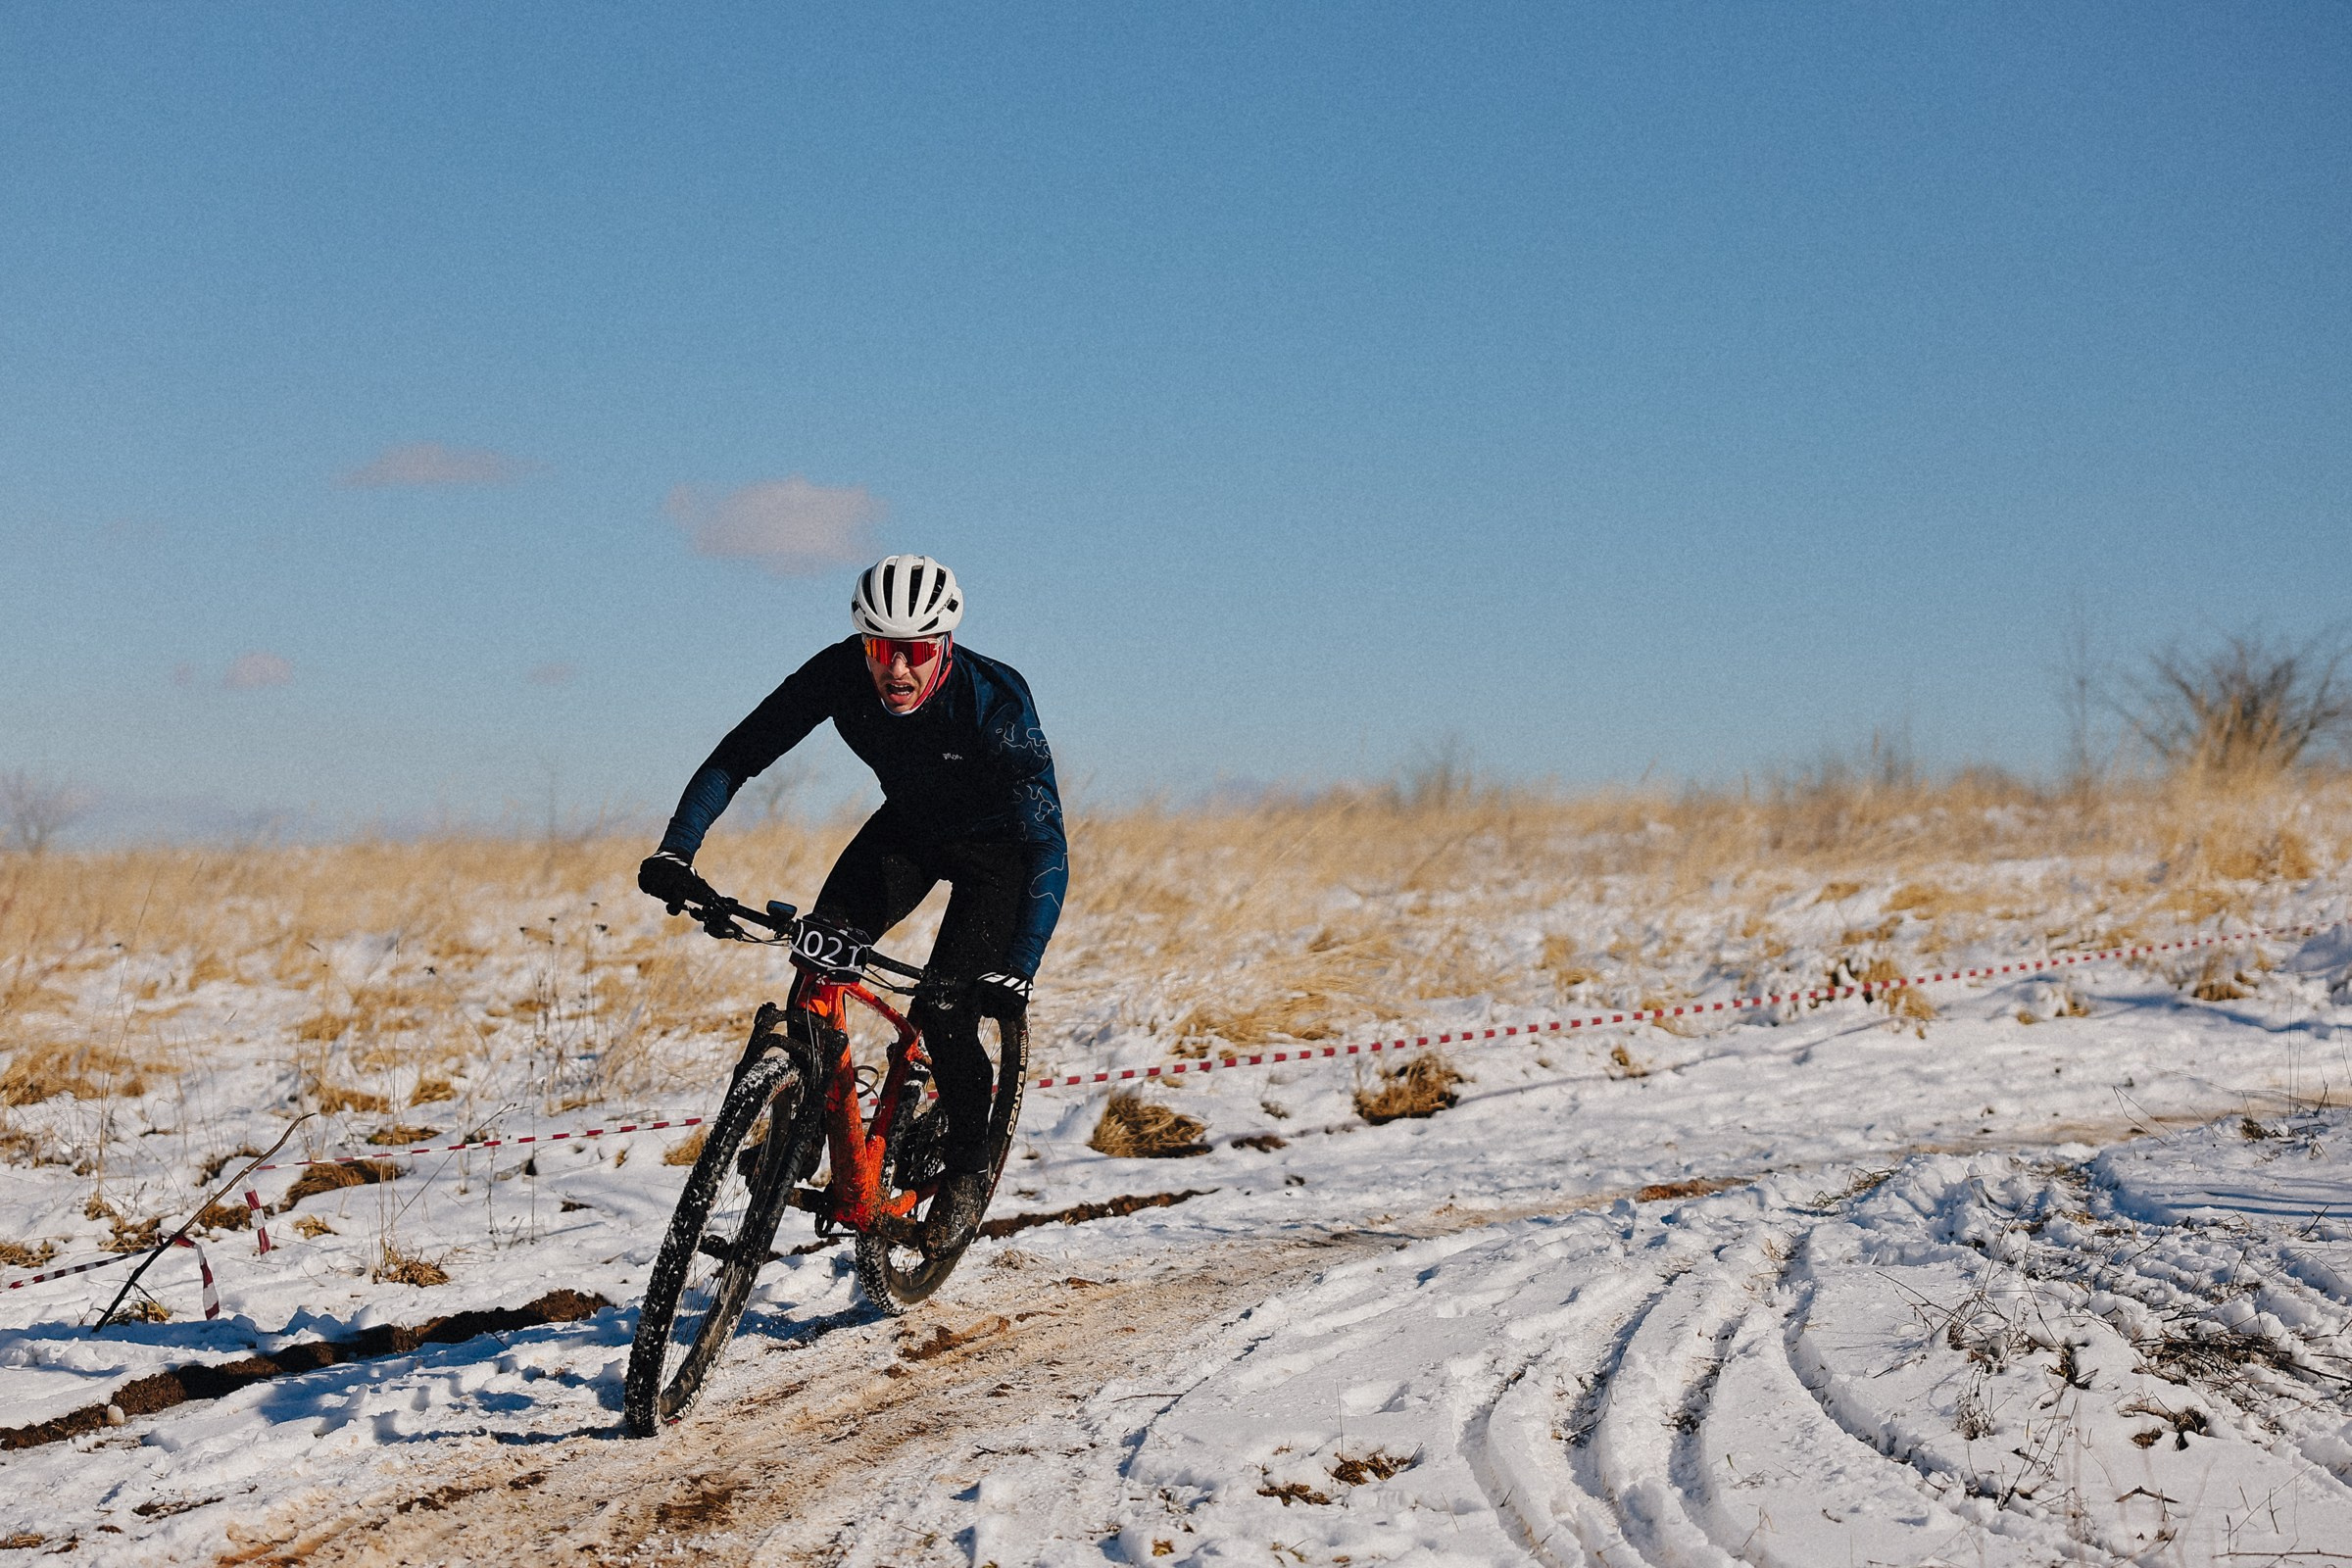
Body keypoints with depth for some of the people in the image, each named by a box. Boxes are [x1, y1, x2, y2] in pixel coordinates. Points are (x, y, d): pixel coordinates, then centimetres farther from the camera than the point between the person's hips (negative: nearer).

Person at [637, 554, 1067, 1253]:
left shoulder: (995, 699, -36)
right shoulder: (840, 673, -26)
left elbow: (1048, 848, -39)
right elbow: (735, 757, -20)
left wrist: (1015, 971, -50)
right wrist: (674, 851, -35)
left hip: (997, 846, -4)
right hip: (909, 827, 4)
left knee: (943, 1011, -19)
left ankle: (967, 1170, 6)